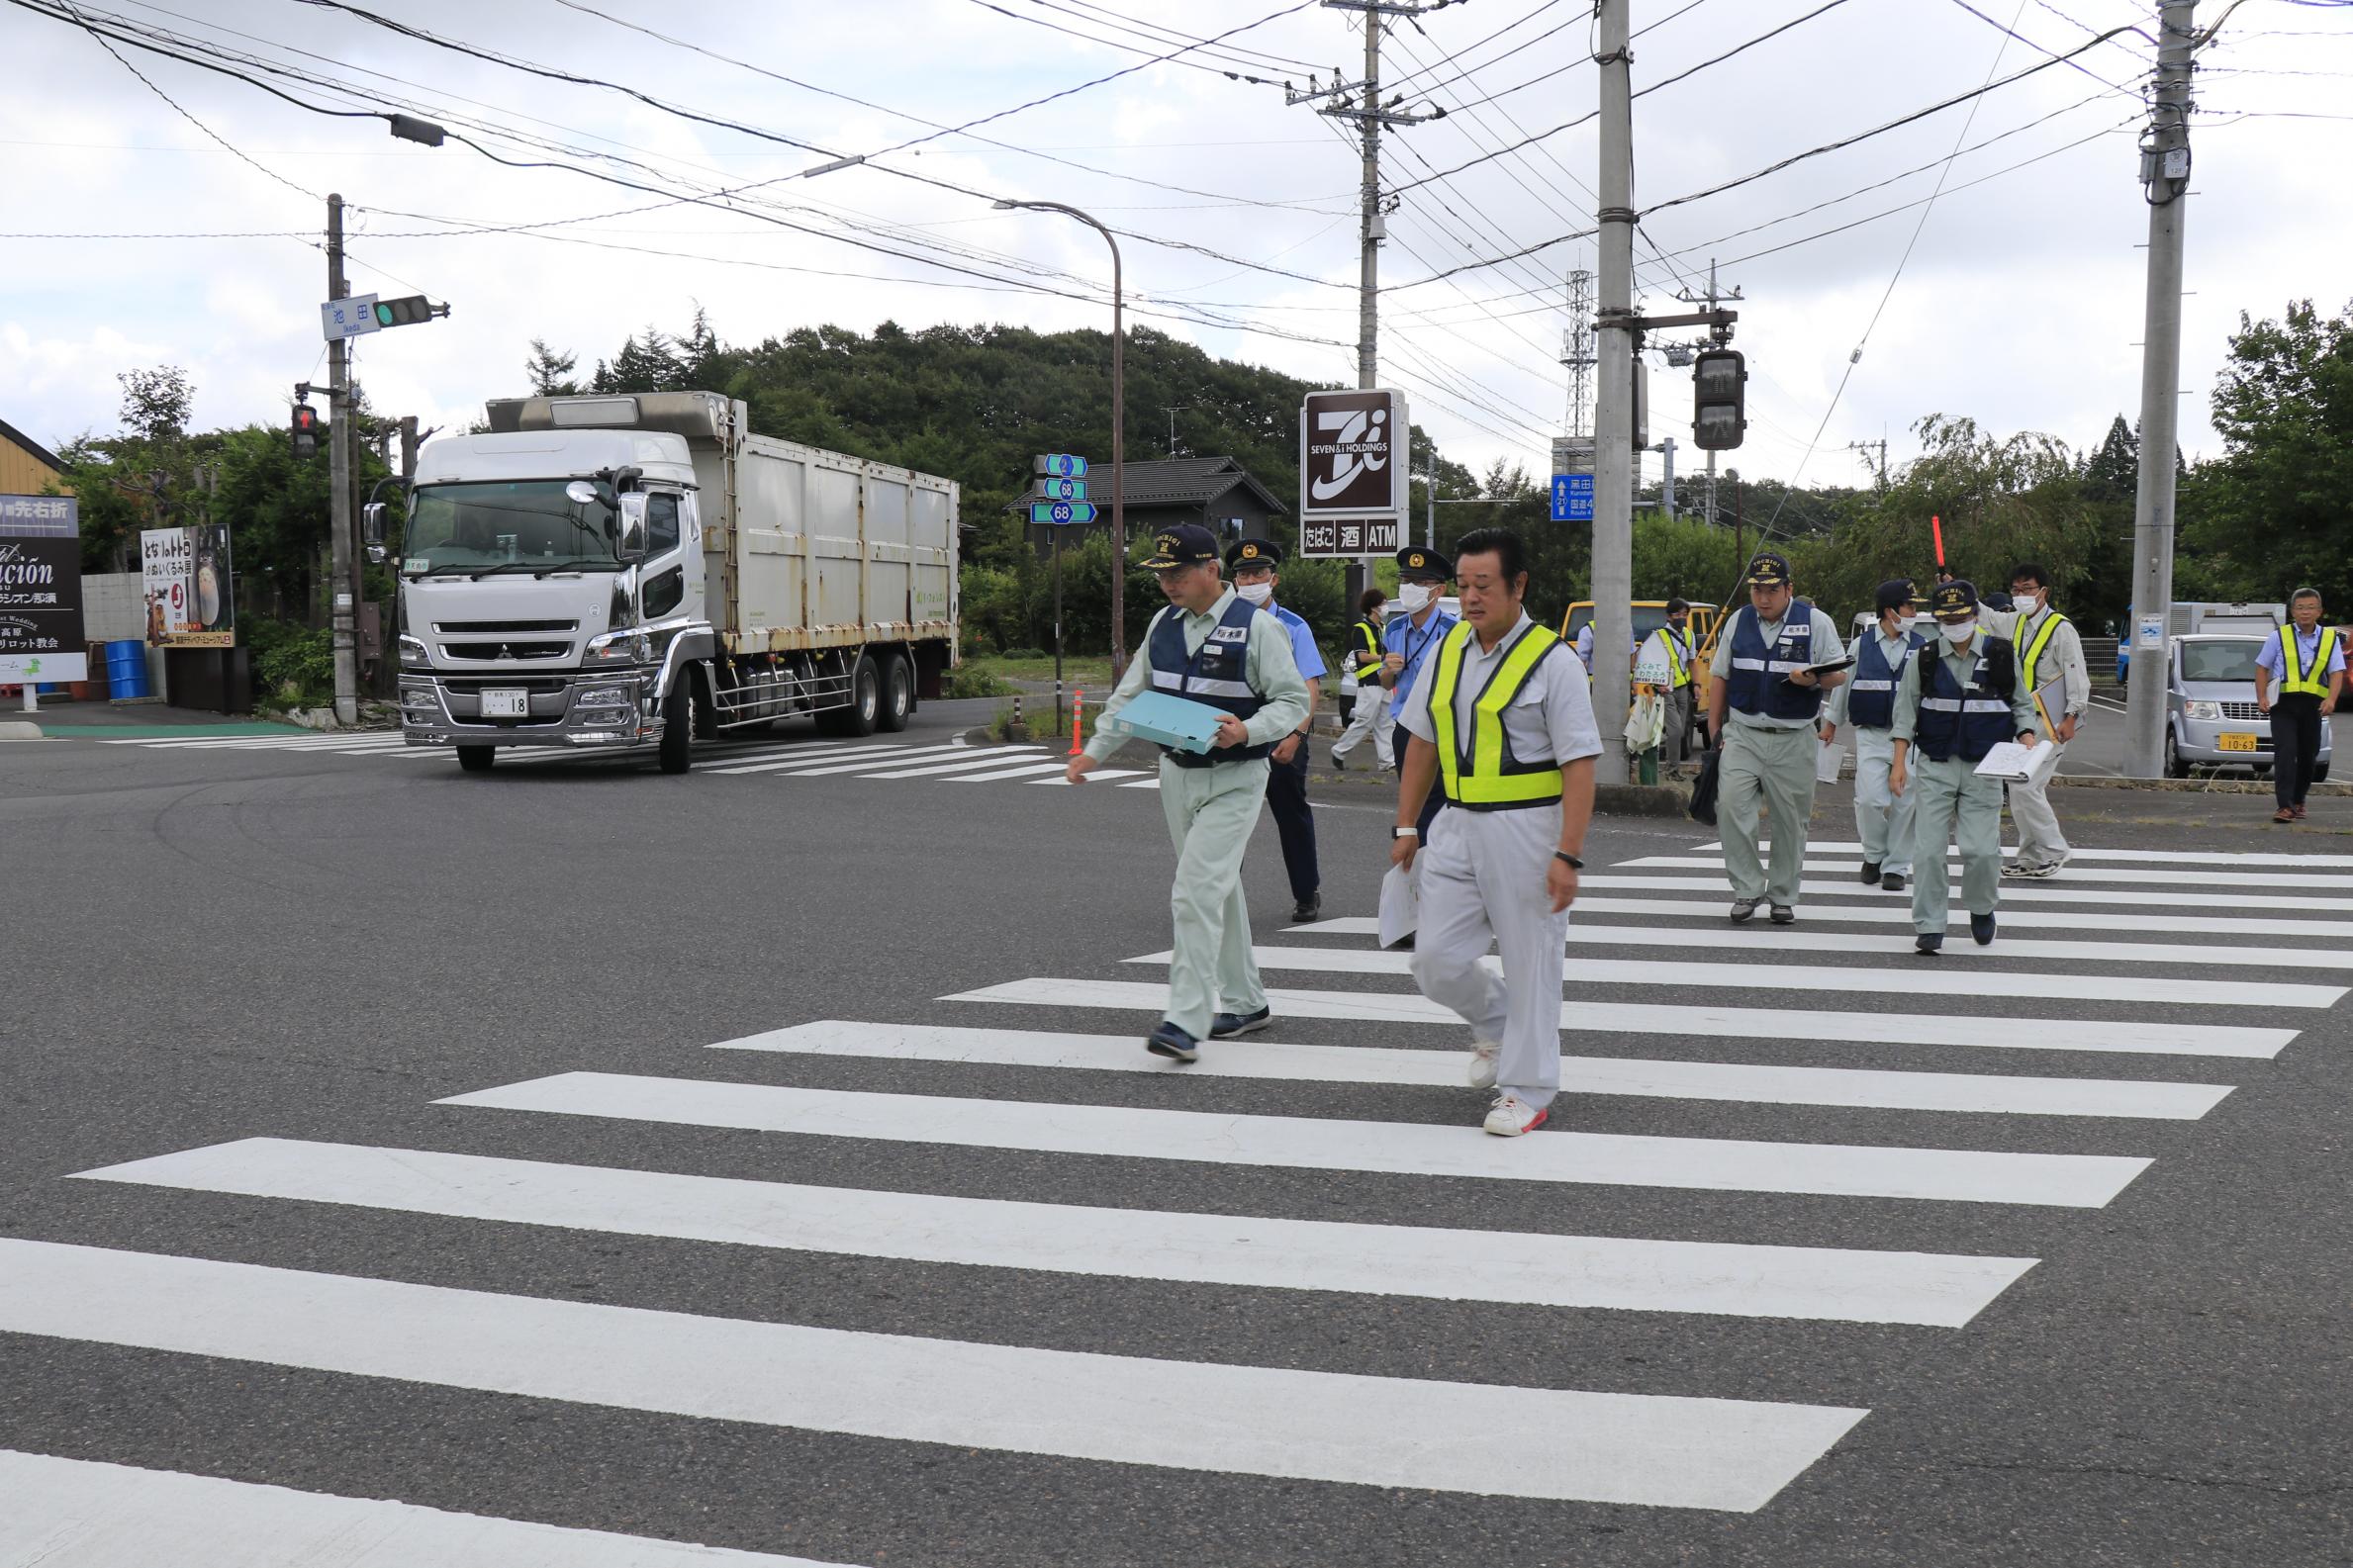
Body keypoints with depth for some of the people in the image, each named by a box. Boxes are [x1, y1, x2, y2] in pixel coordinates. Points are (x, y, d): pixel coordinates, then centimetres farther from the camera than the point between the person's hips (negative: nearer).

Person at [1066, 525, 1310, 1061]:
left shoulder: (1256, 626, -11)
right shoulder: (1163, 624, 8)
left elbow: (1294, 700, -9)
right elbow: (1131, 694, 17)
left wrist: (1247, 730, -25)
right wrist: (1095, 751, 9)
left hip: (1234, 780, -7)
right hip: (1177, 775, 7)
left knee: (1197, 892, -17)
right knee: (1219, 892, 16)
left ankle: (1185, 1022, -17)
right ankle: (1246, 1003, 29)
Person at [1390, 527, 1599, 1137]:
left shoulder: (1551, 661, -10)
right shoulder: (1448, 651, 9)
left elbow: (1579, 764, -13)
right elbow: (1422, 742, 16)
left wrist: (1567, 855, -19)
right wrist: (1407, 826, 13)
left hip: (1527, 829, -6)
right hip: (1458, 826, 6)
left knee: (1530, 962, 3)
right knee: (1436, 960, 4)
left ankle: (1526, 1091, 17)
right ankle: (1494, 1023, 34)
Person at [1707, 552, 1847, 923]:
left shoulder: (1816, 622, 0)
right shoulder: (1739, 620, 10)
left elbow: (1839, 676, 2)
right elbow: (1719, 677, 16)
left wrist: (1814, 679, -21)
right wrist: (1715, 731, 11)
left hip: (1793, 739, -2)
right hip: (1742, 734, 2)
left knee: (1790, 820, 4)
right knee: (1730, 805, -16)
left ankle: (1783, 896, 20)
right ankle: (1747, 889, -6)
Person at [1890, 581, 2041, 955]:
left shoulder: (2002, 655, 3)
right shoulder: (1924, 659, 3)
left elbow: (2022, 704, 11)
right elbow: (1906, 712, 4)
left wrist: (2027, 737, -7)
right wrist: (1899, 762, -3)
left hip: (1983, 769, -1)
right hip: (1934, 767, 1)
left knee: (1981, 849, -5)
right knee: (1928, 849, -5)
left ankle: (1982, 909, 23)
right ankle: (1929, 927, 2)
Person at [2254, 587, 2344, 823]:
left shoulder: (2330, 638, 7)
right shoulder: (2280, 636, 5)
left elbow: (2337, 672, 0)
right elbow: (2262, 668, 9)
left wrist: (2331, 699, -17)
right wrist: (2261, 697, -3)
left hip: (2313, 705, 2)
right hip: (2283, 704, -2)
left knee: (2308, 755, 11)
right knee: (2285, 753, -15)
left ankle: (2298, 801, 29)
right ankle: (2285, 806, -19)